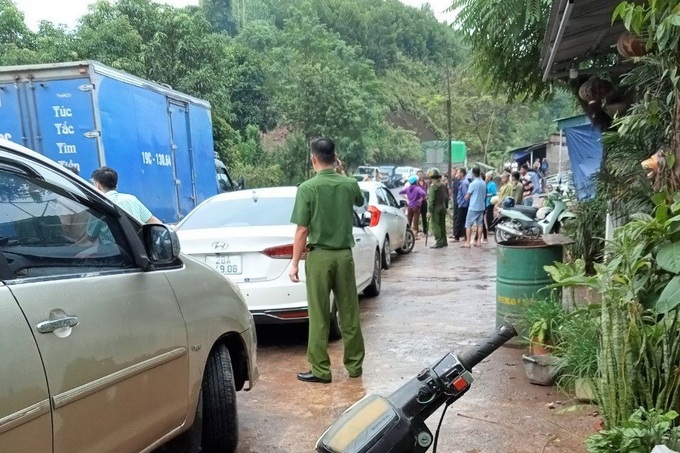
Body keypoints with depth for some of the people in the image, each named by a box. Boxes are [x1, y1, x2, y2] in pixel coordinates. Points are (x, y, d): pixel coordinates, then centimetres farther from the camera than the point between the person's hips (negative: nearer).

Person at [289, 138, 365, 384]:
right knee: (349, 313, 12)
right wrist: (341, 174, 23)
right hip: (344, 254, 4)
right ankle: (355, 364, 23)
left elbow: (302, 230, -12)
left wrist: (295, 262, -5)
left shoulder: (307, 188, -11)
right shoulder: (350, 184, 0)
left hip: (319, 256, -4)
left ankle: (321, 370, 10)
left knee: (319, 316, 4)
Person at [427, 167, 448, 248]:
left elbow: (431, 199, -17)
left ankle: (438, 242, -7)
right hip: (443, 207, 8)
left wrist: (429, 210, -16)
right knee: (442, 224, 14)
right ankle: (444, 241, 19)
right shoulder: (444, 185, 9)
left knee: (435, 225, -4)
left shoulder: (433, 186, -14)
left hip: (436, 207, -8)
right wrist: (445, 206, 17)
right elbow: (446, 195, 13)